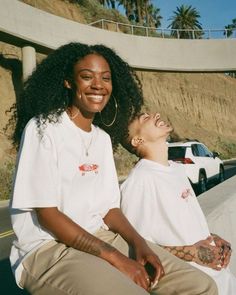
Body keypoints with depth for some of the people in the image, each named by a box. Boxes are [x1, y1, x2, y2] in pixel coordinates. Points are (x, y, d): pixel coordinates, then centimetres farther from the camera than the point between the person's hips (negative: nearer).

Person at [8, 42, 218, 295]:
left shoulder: (103, 138, 10)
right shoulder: (43, 129, -10)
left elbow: (109, 207, 10)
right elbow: (47, 216, -15)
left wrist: (138, 243, -9)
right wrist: (116, 258, -18)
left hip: (102, 237, 6)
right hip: (48, 249, -6)